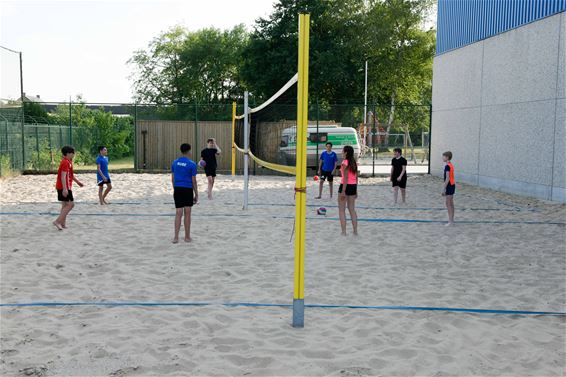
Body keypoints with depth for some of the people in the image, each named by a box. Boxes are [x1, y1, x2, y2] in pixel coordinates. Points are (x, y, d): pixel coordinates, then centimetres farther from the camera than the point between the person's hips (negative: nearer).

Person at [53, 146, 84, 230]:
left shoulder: (68, 162, 16)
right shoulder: (65, 162, -16)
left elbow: (70, 175, 30)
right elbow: (63, 176, -23)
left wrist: (77, 181, 36)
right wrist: (65, 189, -29)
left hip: (66, 187, 10)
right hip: (64, 187, -10)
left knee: (65, 205, 13)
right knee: (70, 204, -10)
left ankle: (63, 223, 15)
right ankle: (57, 221, -12)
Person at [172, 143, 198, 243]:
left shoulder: (174, 163, 5)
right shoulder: (192, 164, -8)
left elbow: (172, 178, 10)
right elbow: (194, 181, -6)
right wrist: (196, 194, 1)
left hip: (177, 189, 3)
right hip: (188, 190, -3)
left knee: (178, 213, 5)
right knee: (187, 213, 5)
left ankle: (176, 237, -1)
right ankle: (187, 237, 13)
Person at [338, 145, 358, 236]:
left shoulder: (345, 162, -12)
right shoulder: (354, 163, 10)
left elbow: (346, 178, -18)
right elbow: (356, 177, 13)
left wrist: (343, 191, -18)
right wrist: (356, 190, 18)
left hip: (345, 186, -7)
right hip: (353, 186, 7)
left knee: (341, 210, 1)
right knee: (352, 209, 15)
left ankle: (343, 232, -2)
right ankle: (355, 231, 16)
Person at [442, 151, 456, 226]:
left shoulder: (447, 166, -18)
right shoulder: (451, 165, 12)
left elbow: (447, 178, -22)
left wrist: (444, 189, -20)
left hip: (449, 186, -10)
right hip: (452, 185, 10)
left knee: (448, 204, -6)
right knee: (451, 203, 13)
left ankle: (450, 221, -5)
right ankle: (452, 220, 19)